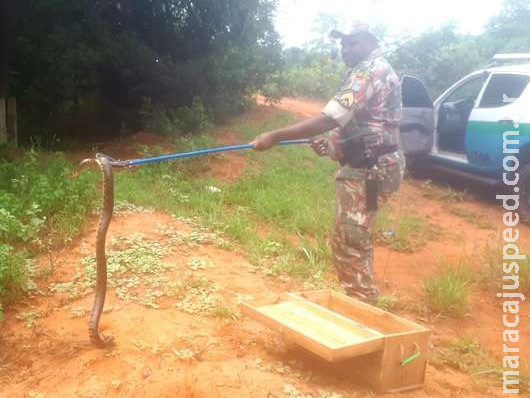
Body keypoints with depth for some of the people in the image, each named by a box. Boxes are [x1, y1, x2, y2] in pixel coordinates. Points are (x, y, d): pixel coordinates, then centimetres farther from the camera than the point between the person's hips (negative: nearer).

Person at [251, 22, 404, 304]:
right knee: (354, 241, 18)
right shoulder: (378, 70, 18)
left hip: (366, 171, -11)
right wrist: (330, 141, 13)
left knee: (349, 245, -4)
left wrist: (275, 136, -25)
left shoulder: (368, 71, -17)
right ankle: (362, 302, 30)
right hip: (369, 167, 11)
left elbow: (329, 119, -26)